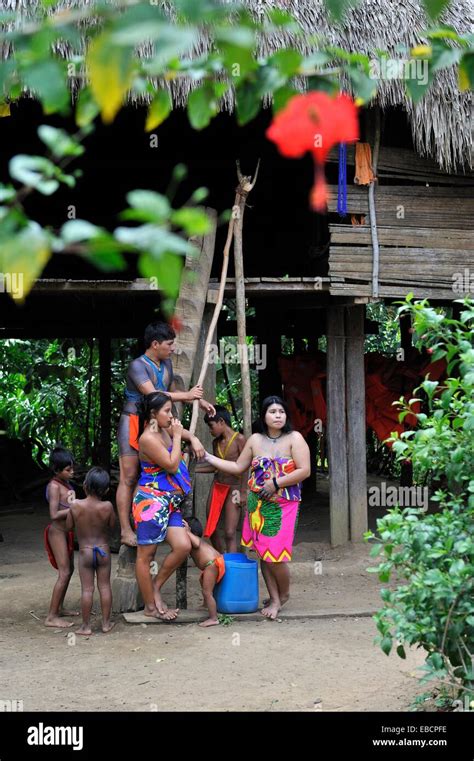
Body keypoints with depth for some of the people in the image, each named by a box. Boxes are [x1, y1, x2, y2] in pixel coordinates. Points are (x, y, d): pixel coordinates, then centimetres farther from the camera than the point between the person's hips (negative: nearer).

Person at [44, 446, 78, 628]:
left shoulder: (66, 483, 8)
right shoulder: (54, 486, -19)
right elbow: (54, 514, -24)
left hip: (67, 531, 9)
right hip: (57, 532, -9)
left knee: (69, 570, 17)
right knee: (64, 573, -10)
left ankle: (59, 608, 28)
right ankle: (51, 617, -7)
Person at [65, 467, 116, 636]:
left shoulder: (76, 505, -14)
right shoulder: (107, 506, -14)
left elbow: (68, 525, -2)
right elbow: (112, 526, -1)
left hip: (85, 551, -1)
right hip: (103, 550, 1)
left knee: (87, 589, 3)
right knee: (104, 586, 9)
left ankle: (86, 626, 8)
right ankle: (106, 623, 15)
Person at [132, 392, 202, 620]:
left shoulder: (164, 430, 9)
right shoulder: (148, 438, -17)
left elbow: (183, 433, 32)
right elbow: (172, 465, -18)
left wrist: (193, 439, 10)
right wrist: (177, 436, -11)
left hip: (169, 502, 9)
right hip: (151, 501, -9)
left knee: (183, 546, -3)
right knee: (146, 554, 2)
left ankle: (155, 586, 15)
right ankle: (150, 606, 10)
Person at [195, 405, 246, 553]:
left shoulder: (239, 439, -12)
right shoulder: (216, 442, 7)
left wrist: (243, 492, -15)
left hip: (233, 489, -7)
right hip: (217, 486, 7)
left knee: (230, 533, -10)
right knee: (210, 529, 11)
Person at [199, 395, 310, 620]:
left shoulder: (294, 438, -5)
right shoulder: (255, 440, 7)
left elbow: (304, 470, -12)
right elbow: (238, 467, 14)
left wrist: (276, 483, -16)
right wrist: (208, 458, 10)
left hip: (283, 505, -4)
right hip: (257, 504, 4)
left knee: (276, 555, -7)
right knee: (263, 553, 4)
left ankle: (284, 594, 19)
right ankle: (274, 599, 15)